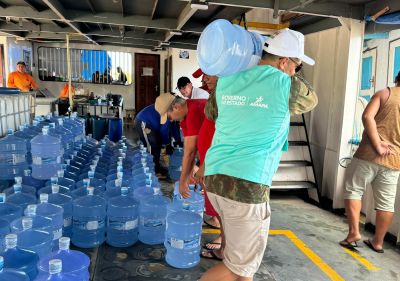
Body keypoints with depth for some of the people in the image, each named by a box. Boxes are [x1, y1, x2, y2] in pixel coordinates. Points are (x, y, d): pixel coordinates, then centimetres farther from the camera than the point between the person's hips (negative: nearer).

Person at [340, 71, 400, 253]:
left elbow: (367, 117, -15)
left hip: (369, 154, -3)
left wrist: (378, 145, -15)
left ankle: (354, 232, 0)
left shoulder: (384, 93, 1)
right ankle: (378, 242, 19)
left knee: (353, 190, 9)